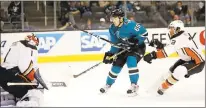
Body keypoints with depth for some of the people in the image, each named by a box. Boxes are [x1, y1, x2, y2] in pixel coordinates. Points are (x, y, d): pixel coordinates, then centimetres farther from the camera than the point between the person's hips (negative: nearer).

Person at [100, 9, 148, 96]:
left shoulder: (130, 25, -30)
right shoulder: (112, 29, -8)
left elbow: (144, 33, -26)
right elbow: (115, 43, 3)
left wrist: (135, 41, -31)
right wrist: (110, 53, -4)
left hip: (137, 47, -7)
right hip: (124, 47, 7)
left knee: (131, 61, -29)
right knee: (117, 64, 4)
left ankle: (134, 85, -19)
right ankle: (108, 84, 24)